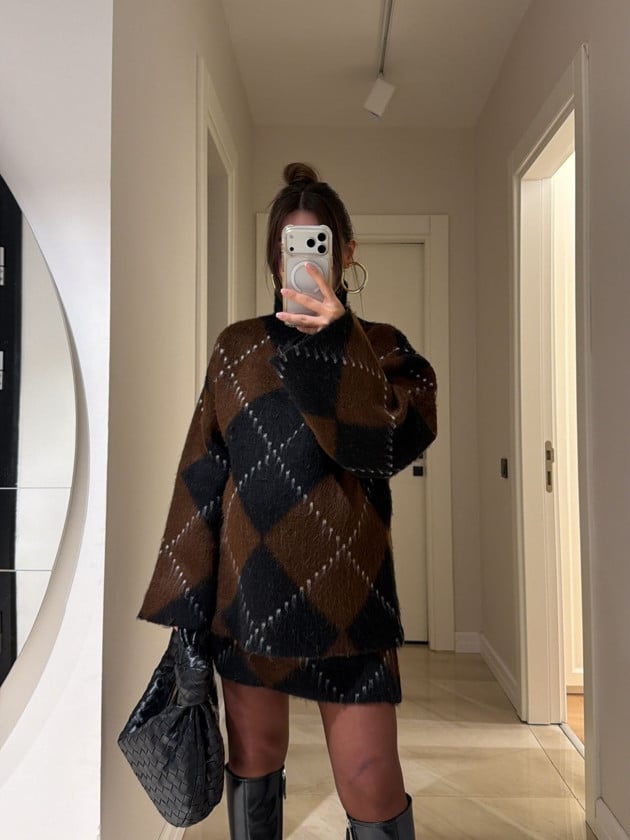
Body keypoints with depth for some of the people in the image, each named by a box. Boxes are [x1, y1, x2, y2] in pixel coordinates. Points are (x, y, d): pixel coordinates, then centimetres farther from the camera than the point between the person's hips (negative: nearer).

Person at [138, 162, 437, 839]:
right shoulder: (237, 348, 7)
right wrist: (185, 599, 3)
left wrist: (336, 335, -20)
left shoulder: (381, 349, 4)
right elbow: (202, 475, 5)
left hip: (344, 589, -1)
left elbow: (396, 442, -15)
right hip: (248, 588, 2)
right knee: (253, 763, 16)